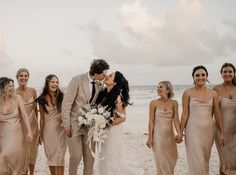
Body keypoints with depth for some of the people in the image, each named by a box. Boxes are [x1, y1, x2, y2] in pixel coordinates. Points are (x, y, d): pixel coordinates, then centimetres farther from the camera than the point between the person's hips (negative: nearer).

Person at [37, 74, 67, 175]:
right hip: (48, 130, 2)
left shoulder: (62, 96, -5)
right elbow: (42, 118, 6)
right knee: (50, 156, 9)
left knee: (60, 155, -1)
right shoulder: (42, 99, 0)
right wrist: (41, 134, 9)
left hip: (60, 129, -2)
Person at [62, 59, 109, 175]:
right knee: (76, 156, -4)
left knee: (90, 156, 4)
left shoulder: (99, 85, 3)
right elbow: (66, 102, -11)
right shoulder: (77, 80, -12)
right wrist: (66, 124, -12)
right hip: (75, 124, -4)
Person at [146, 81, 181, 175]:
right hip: (158, 134, -3)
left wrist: (179, 134, -19)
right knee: (162, 162, 3)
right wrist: (150, 137, -7)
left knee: (171, 160, 14)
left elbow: (176, 120, -6)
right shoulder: (154, 103, -7)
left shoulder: (174, 103, -1)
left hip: (170, 134, 3)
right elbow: (151, 121, -6)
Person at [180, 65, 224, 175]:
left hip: (208, 130, 3)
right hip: (193, 130, -3)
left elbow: (217, 114, 7)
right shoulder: (188, 93, -4)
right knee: (197, 161, -4)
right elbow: (185, 114, -2)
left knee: (205, 159, 11)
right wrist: (181, 132, -2)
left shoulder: (213, 94, 4)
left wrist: (221, 133, 8)